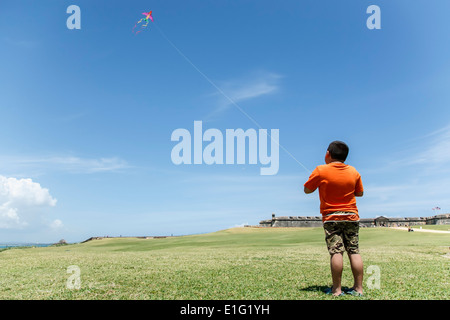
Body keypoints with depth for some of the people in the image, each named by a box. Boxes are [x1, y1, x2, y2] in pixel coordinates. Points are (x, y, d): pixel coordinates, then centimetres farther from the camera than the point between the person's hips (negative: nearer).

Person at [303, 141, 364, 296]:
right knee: (354, 252, 5)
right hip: (352, 216, 4)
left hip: (331, 218, -3)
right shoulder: (353, 171, 5)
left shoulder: (321, 170, -8)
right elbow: (360, 193, 14)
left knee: (336, 252, -6)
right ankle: (358, 288, 8)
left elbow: (307, 190, 1)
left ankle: (336, 289, -4)